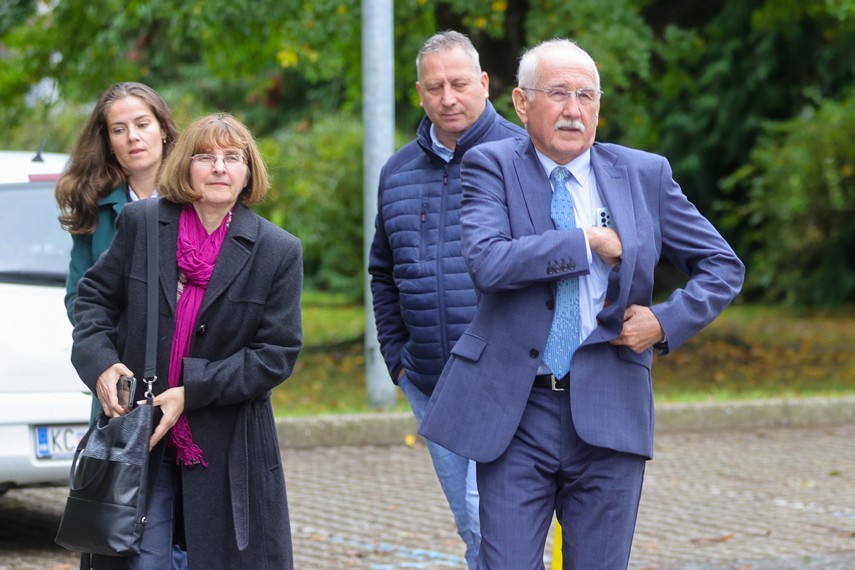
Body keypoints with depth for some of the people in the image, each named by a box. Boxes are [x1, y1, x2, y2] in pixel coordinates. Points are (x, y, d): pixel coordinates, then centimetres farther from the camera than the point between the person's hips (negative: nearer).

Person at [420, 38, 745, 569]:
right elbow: (487, 262, -17)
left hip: (609, 413, 2)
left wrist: (667, 321, -3)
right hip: (515, 411, -2)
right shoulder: (492, 167, 1)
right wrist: (589, 242, -14)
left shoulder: (645, 175, 8)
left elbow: (724, 265, 13)